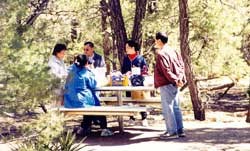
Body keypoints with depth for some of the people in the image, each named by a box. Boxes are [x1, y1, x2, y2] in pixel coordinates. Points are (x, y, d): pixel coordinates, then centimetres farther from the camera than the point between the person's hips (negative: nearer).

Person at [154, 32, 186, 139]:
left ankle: (172, 132, -1)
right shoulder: (172, 51, 12)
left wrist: (175, 80, -14)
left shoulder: (161, 54, -13)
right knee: (175, 108, 13)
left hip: (166, 85, -9)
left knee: (167, 109, -3)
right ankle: (180, 130, 17)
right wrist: (181, 78, 1)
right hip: (174, 85, 9)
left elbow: (166, 70, -19)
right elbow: (181, 64, 9)